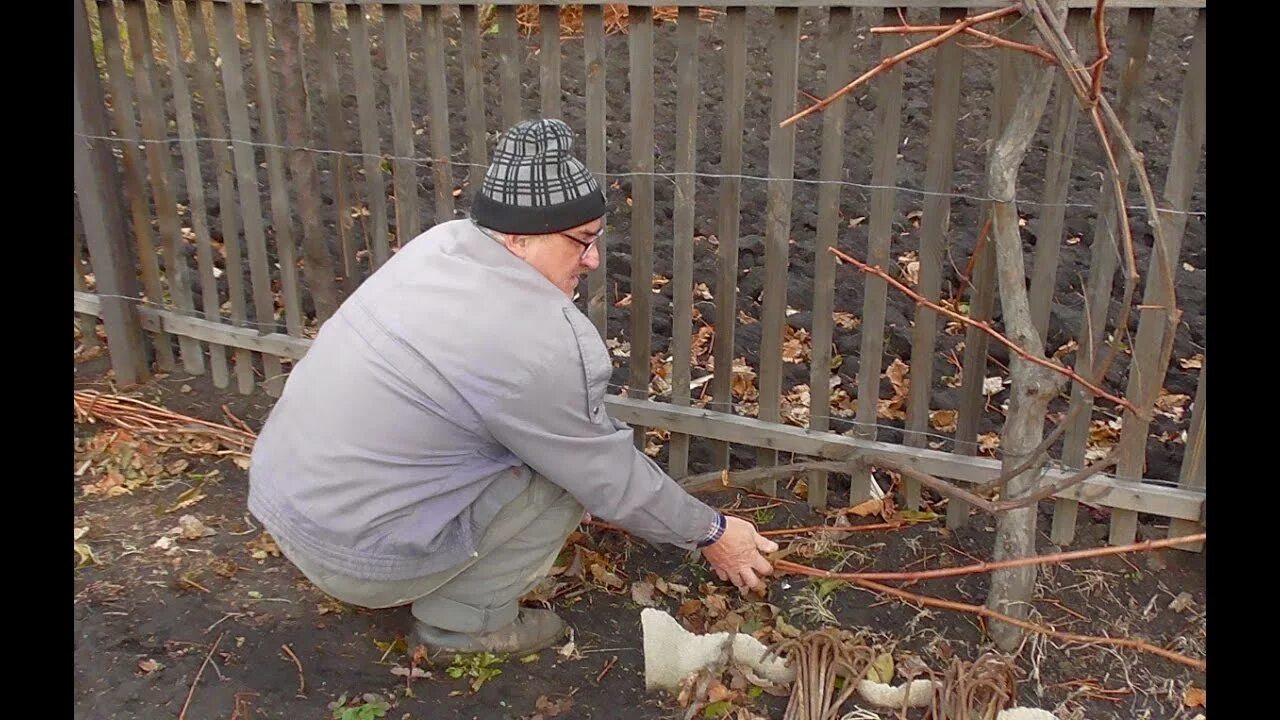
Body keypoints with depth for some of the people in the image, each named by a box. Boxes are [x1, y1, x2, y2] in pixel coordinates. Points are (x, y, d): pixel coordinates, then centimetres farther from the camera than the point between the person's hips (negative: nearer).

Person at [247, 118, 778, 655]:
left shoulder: (443, 241, 0)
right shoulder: (546, 347, -24)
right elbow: (611, 477, -11)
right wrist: (711, 533, 5)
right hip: (351, 554, -8)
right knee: (571, 470, -5)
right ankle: (463, 619, 6)